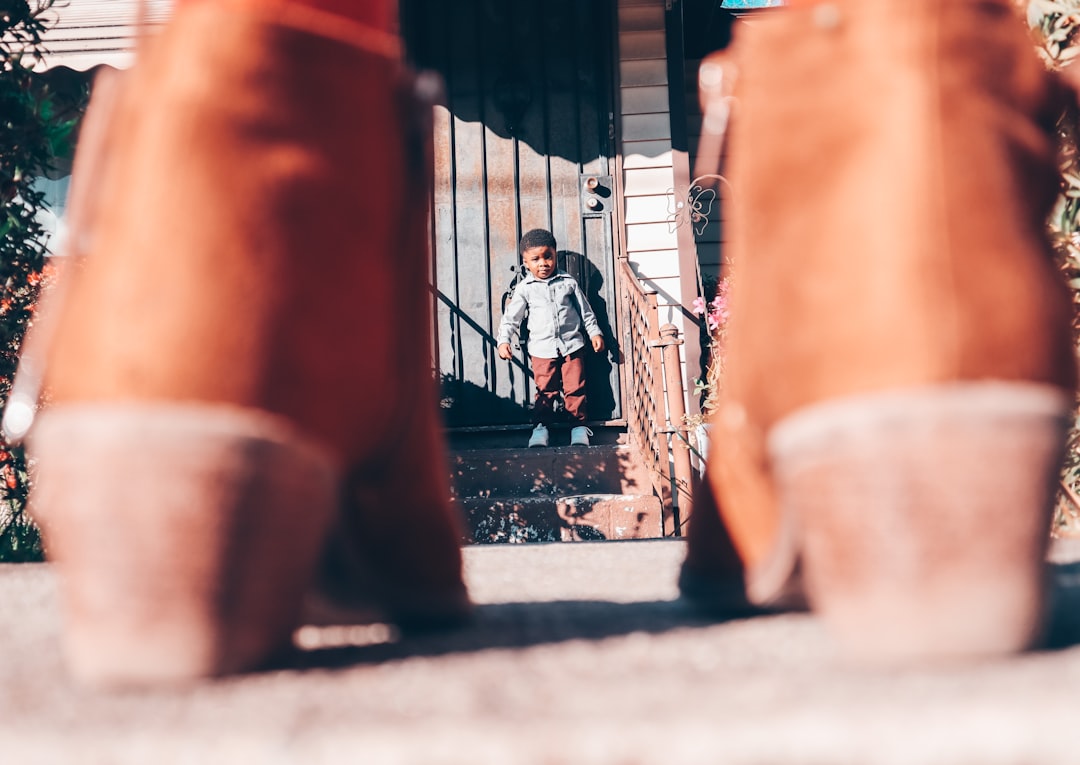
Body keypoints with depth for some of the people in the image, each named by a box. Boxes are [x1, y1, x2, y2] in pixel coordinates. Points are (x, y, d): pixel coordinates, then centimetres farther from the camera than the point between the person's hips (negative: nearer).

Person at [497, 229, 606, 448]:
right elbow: (511, 317, 2)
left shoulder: (568, 282, 5)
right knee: (545, 389, 0)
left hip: (571, 345, 0)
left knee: (574, 387, 1)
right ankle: (541, 426, 11)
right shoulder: (525, 288, 2)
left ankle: (579, 425, 11)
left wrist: (594, 333, 7)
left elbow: (585, 311, 12)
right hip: (542, 348, 0)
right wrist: (504, 341, -8)